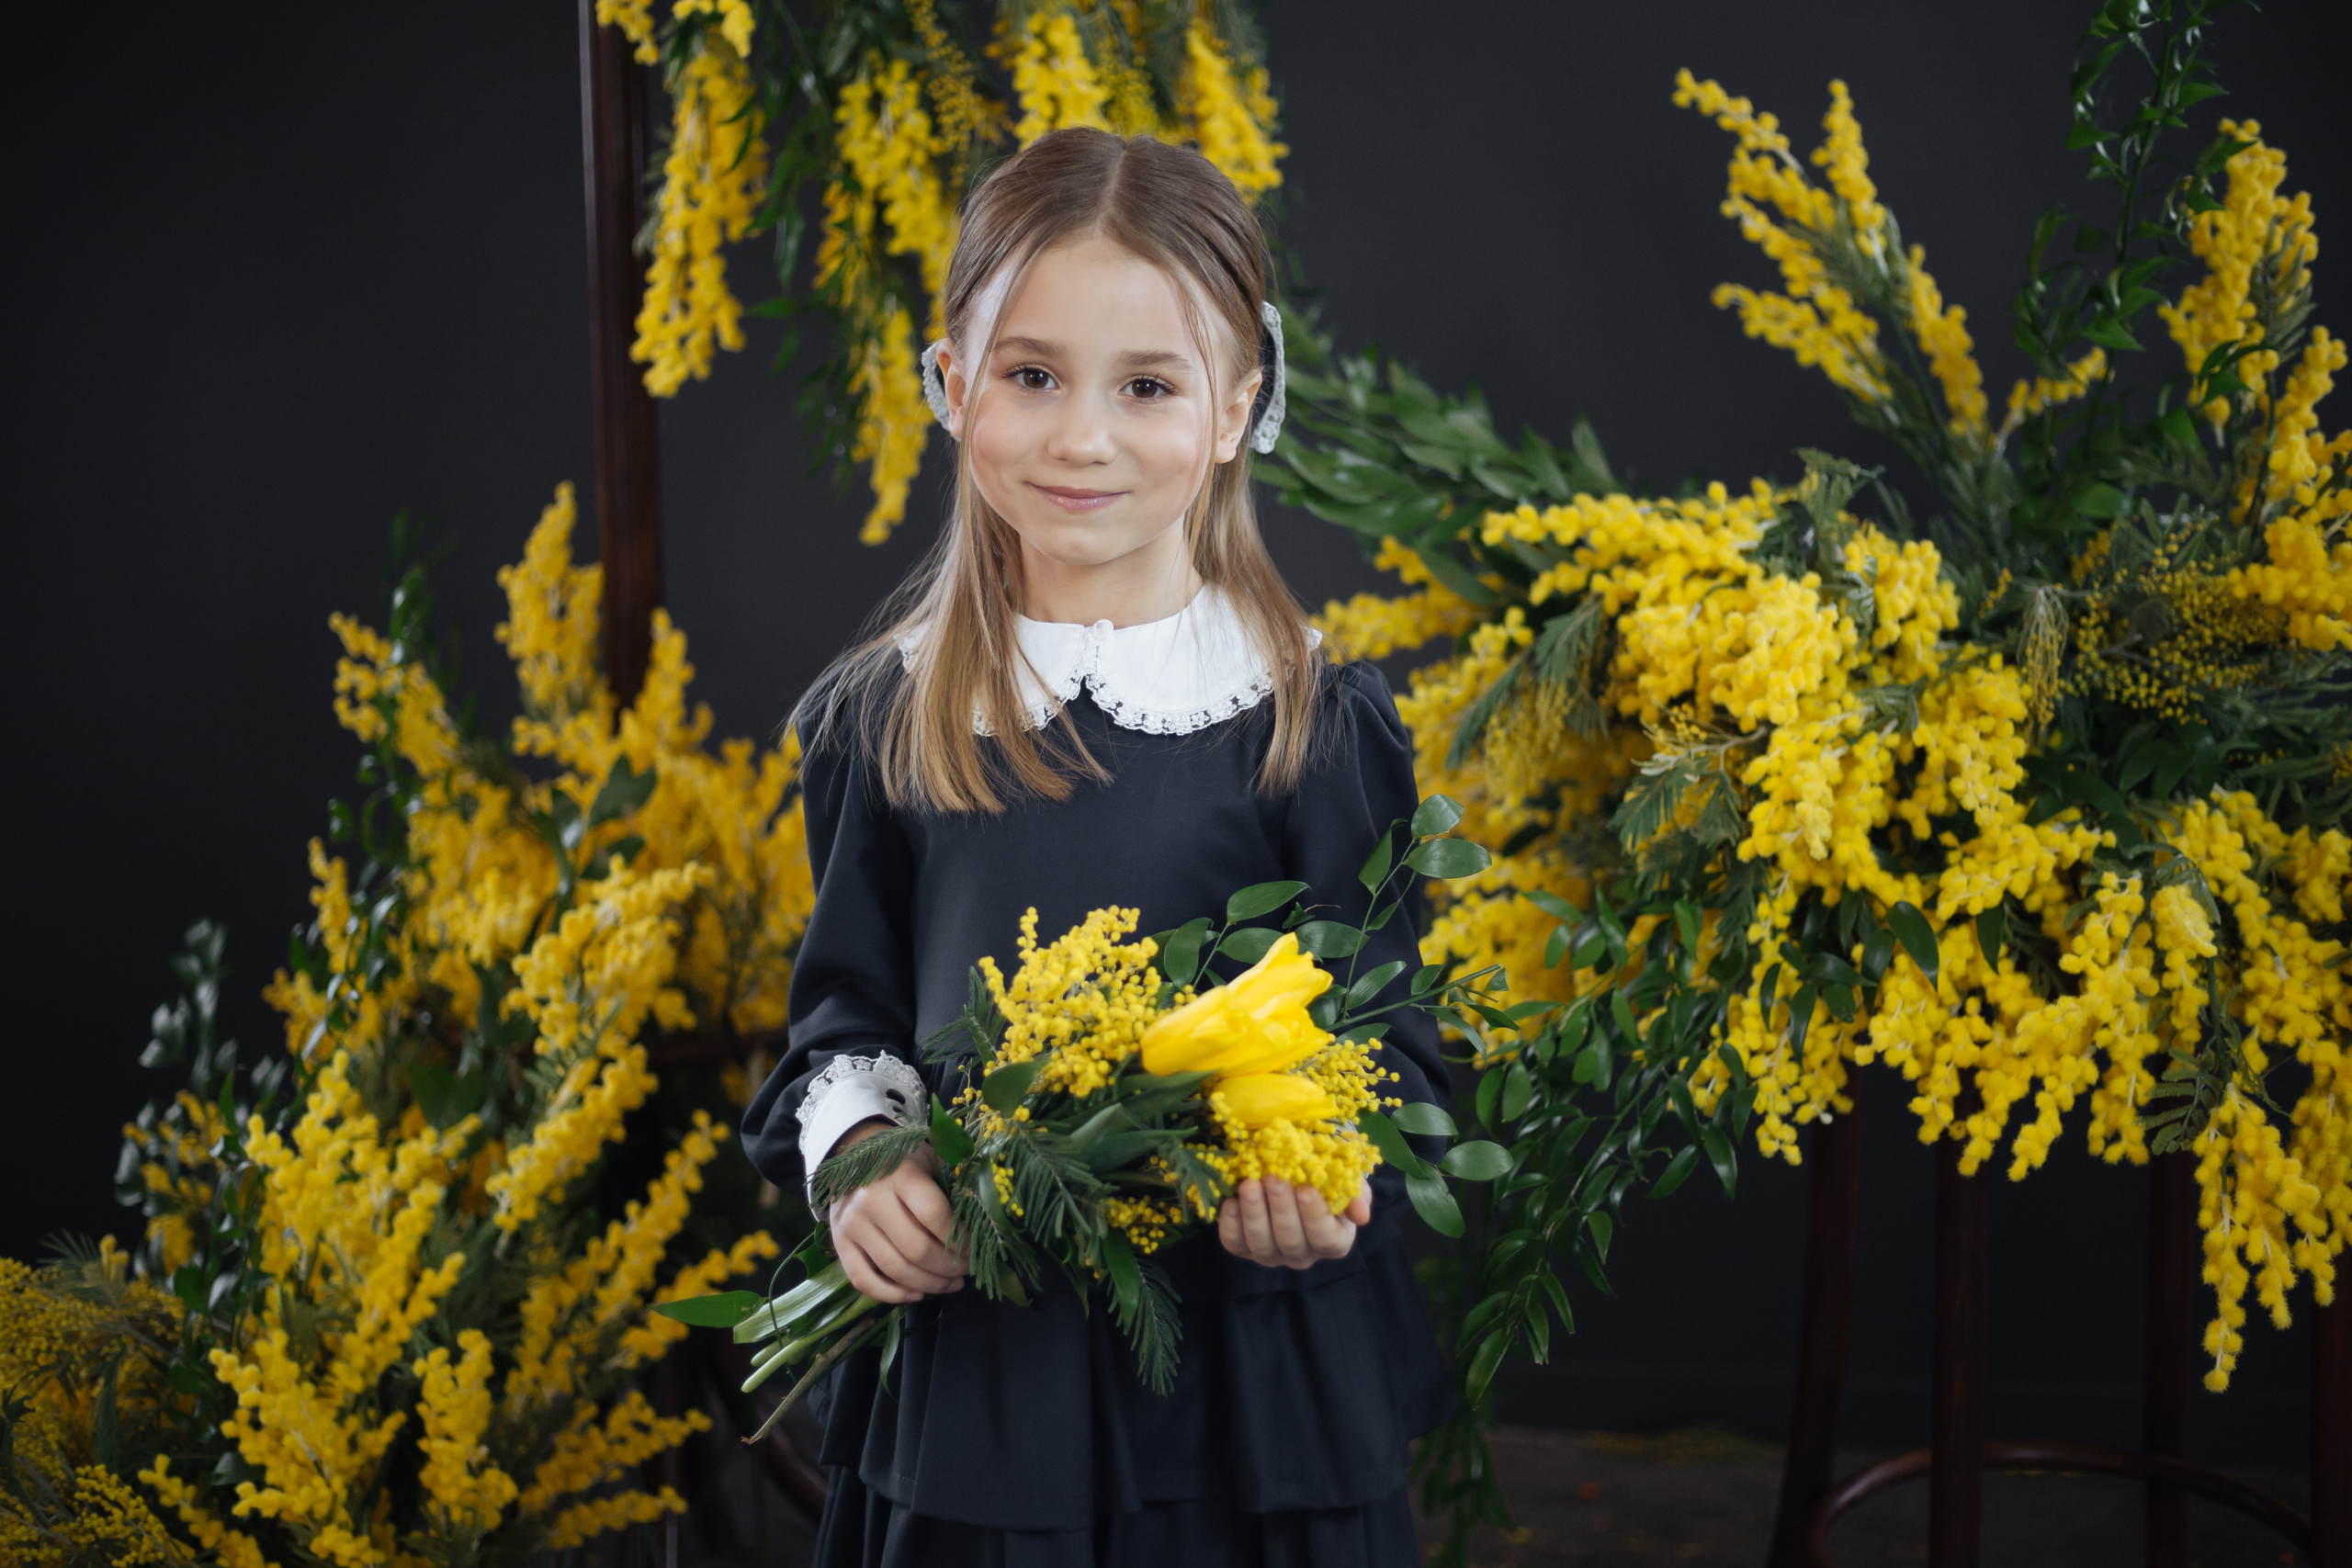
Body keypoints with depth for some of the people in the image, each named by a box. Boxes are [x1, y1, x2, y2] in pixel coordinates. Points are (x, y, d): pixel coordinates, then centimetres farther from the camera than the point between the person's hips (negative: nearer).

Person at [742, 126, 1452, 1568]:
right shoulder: (884, 721, 2)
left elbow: (1386, 1029, -2)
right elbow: (847, 1010, 11)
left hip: (1248, 1367, -2)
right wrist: (861, 1156, -8)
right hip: (969, 1351, 2)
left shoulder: (1316, 724, -5)